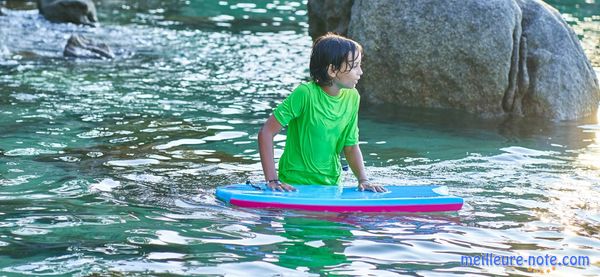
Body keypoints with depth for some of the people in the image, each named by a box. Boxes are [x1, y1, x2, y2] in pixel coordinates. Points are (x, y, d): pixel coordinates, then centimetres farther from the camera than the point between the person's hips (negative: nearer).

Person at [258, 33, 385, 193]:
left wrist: (363, 179, -5)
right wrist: (273, 180, -20)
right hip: (294, 184, -5)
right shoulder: (305, 94, -16)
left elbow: (351, 146, 11)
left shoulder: (352, 97, 2)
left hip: (331, 185, 5)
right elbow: (266, 133, -15)